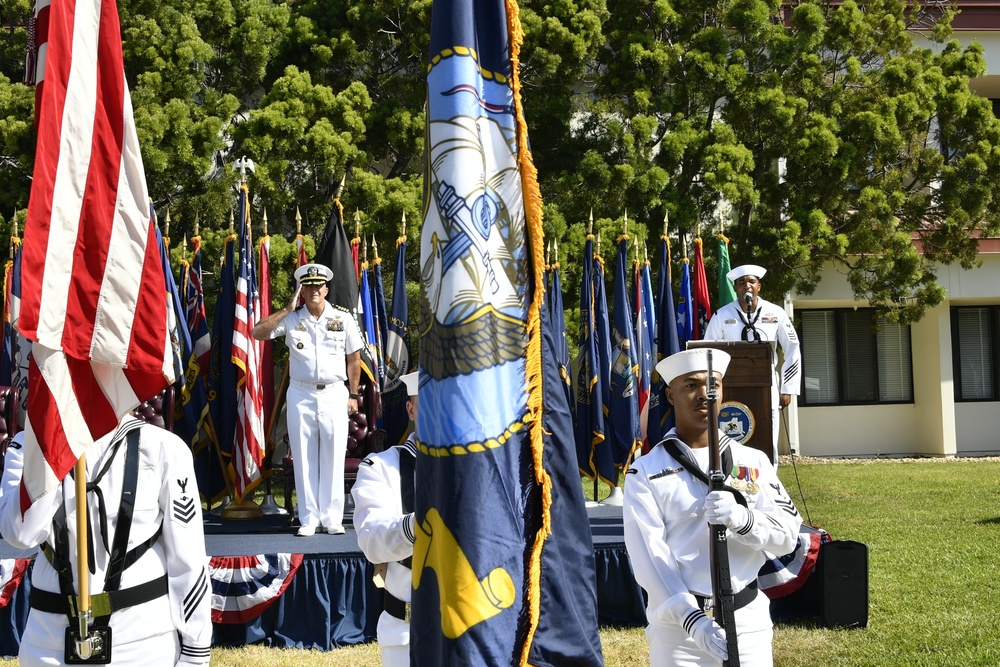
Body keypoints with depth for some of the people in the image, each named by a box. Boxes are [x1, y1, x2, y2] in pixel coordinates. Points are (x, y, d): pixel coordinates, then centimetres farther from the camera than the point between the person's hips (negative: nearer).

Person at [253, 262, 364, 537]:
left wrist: (353, 395, 5)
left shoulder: (343, 320, 4)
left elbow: (354, 359, 9)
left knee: (333, 458, 0)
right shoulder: (291, 320, 3)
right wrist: (287, 309, -7)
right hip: (300, 395, 0)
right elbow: (258, 332, -6)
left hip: (334, 394, 0)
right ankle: (308, 519, 8)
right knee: (304, 458, 2)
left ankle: (332, 518, 7)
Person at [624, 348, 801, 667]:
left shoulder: (754, 462, 8)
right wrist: (692, 618, -23)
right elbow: (648, 554, -10)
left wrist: (742, 517, -25)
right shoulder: (645, 472, -1)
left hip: (748, 620, 2)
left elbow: (787, 535, -4)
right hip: (677, 626, -2)